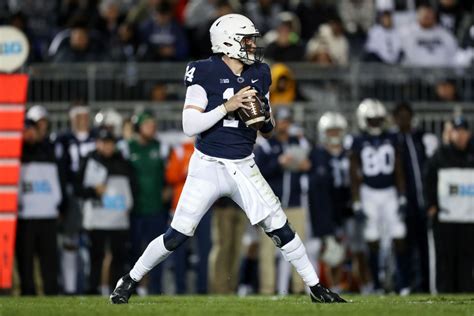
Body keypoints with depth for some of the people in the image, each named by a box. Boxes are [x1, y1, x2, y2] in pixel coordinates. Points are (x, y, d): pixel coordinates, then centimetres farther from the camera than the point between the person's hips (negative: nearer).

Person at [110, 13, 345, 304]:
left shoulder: (259, 75, 4)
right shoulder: (205, 74, -12)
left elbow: (268, 130, 12)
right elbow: (190, 126, -16)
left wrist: (266, 121, -11)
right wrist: (226, 107, -24)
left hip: (245, 168, 4)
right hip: (207, 167, -4)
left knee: (281, 229, 0)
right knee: (177, 236, -3)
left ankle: (316, 288, 11)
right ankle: (130, 280, 16)